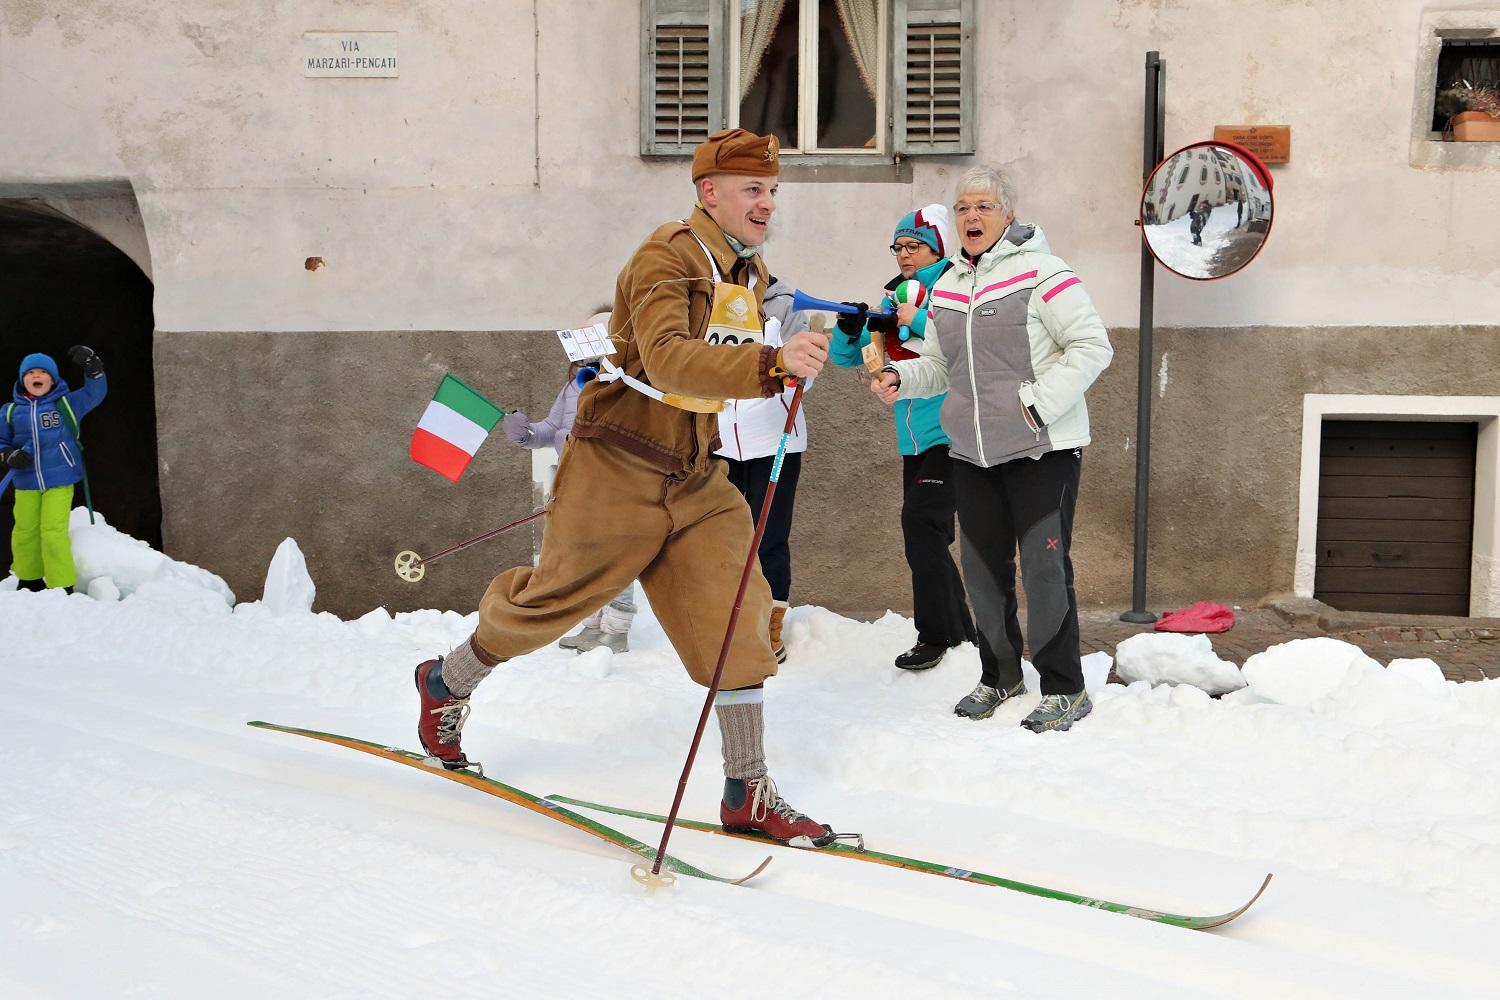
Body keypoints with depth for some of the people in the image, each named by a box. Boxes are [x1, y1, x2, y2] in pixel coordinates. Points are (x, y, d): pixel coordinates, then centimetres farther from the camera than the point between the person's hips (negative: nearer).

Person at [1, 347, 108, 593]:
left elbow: (95, 393, -3)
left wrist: (92, 368, -20)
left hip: (60, 480, -3)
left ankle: (62, 587, -2)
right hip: (26, 482, 3)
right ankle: (29, 580, 33)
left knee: (53, 532, -10)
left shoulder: (66, 403, 1)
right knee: (25, 531, 13)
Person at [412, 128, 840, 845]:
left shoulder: (749, 271, 10)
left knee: (735, 612, -5)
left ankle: (748, 790, 1)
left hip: (694, 477, 7)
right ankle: (447, 682, 35)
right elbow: (669, 360, -36)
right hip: (620, 469, -7)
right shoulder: (667, 259, -18)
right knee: (553, 598, 7)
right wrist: (773, 362, -46)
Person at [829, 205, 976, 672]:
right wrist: (849, 330, -8)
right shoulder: (894, 298, 14)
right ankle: (960, 630, 27)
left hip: (950, 428, -8)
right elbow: (848, 357, 13)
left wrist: (918, 320, -24)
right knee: (927, 535, 12)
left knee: (922, 522, -11)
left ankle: (937, 635, 1)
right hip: (914, 436, 8)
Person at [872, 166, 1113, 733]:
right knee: (983, 565, 12)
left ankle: (1064, 688, 9)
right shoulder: (947, 287, 11)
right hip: (972, 452, 7)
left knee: (1044, 566, -6)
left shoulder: (1040, 272, -10)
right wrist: (902, 377, -1)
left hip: (1041, 448, -7)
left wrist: (1038, 401, -19)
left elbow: (1093, 346, -12)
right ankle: (1000, 676, 29)